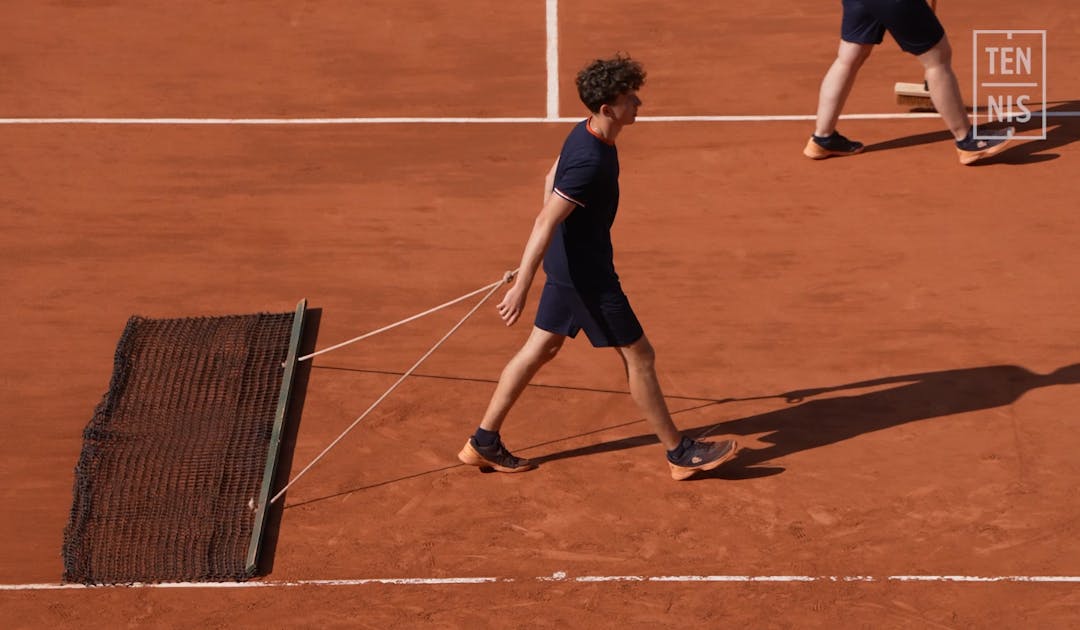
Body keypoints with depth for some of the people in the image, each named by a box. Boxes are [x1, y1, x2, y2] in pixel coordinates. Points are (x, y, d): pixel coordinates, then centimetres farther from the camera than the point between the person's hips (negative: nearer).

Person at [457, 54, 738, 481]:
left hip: (568, 265, 10)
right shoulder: (591, 161, -29)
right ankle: (680, 454, 15)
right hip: (587, 274, -10)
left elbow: (551, 180, 17)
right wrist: (520, 289, -32)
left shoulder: (584, 134, 1)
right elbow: (545, 223, -31)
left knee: (540, 350, 16)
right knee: (638, 356, 3)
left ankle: (483, 443, 23)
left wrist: (554, 245, 27)